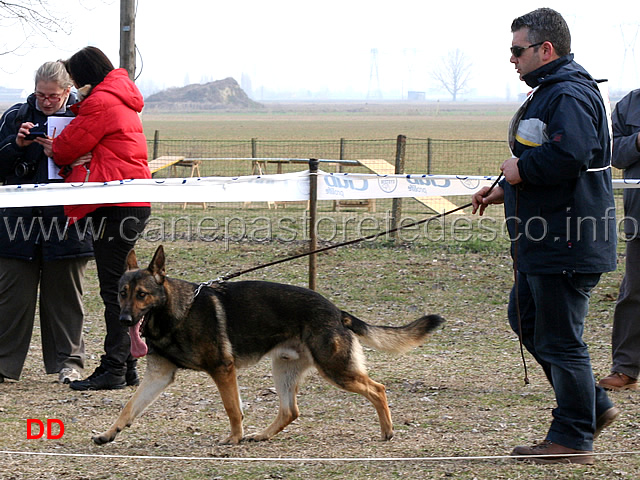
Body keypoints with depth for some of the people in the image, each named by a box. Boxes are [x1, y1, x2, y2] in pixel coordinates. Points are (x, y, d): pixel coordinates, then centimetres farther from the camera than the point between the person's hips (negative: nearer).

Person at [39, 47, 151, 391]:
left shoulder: (100, 102, -11)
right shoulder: (122, 101, 21)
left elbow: (69, 146, -5)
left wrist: (53, 149, 16)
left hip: (116, 207, -10)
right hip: (134, 205, 10)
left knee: (114, 290, -8)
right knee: (118, 288, 12)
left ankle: (113, 369, -6)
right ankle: (125, 367, 15)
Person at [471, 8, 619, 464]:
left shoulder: (569, 95, -19)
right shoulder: (549, 92, 18)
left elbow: (573, 154, -34)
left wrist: (521, 170, -19)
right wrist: (505, 188, 14)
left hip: (568, 244, -12)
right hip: (544, 242, 12)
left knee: (559, 339, -3)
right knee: (526, 319, 19)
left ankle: (573, 439, 7)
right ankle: (594, 406, 26)